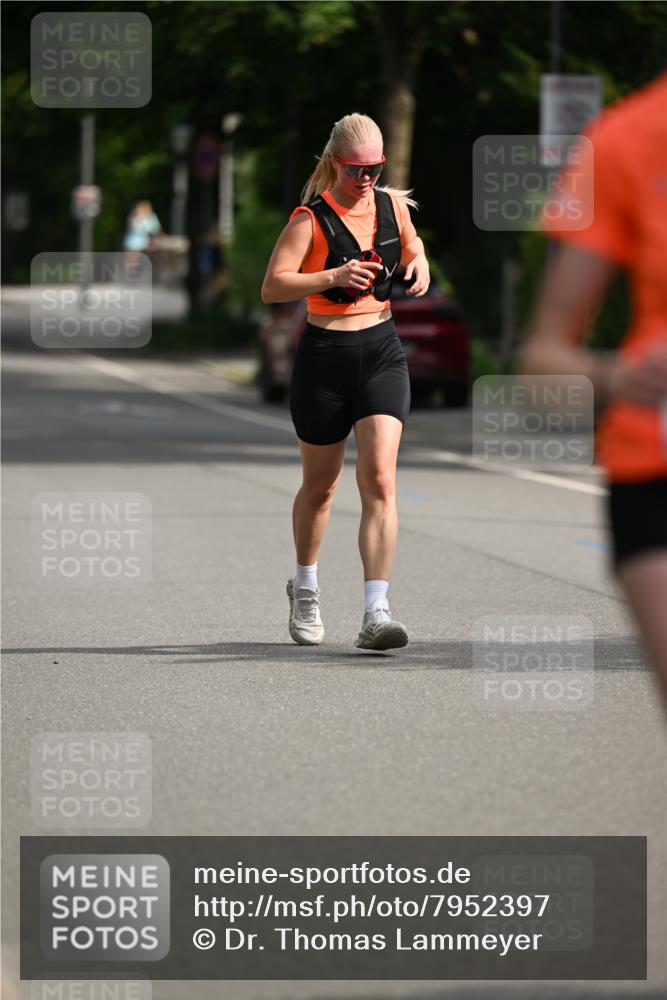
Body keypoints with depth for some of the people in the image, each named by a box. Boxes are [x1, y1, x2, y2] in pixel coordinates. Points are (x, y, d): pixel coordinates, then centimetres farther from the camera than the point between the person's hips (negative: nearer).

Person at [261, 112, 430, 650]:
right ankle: (305, 589, 40)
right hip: (324, 356, -2)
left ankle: (377, 612, -20)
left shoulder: (393, 204, 5)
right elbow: (272, 286, -17)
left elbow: (412, 247, 26)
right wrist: (334, 275, -28)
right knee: (320, 486, 13)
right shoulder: (311, 218, -9)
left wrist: (419, 266, 4)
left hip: (382, 351, 2)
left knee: (380, 479, -14)